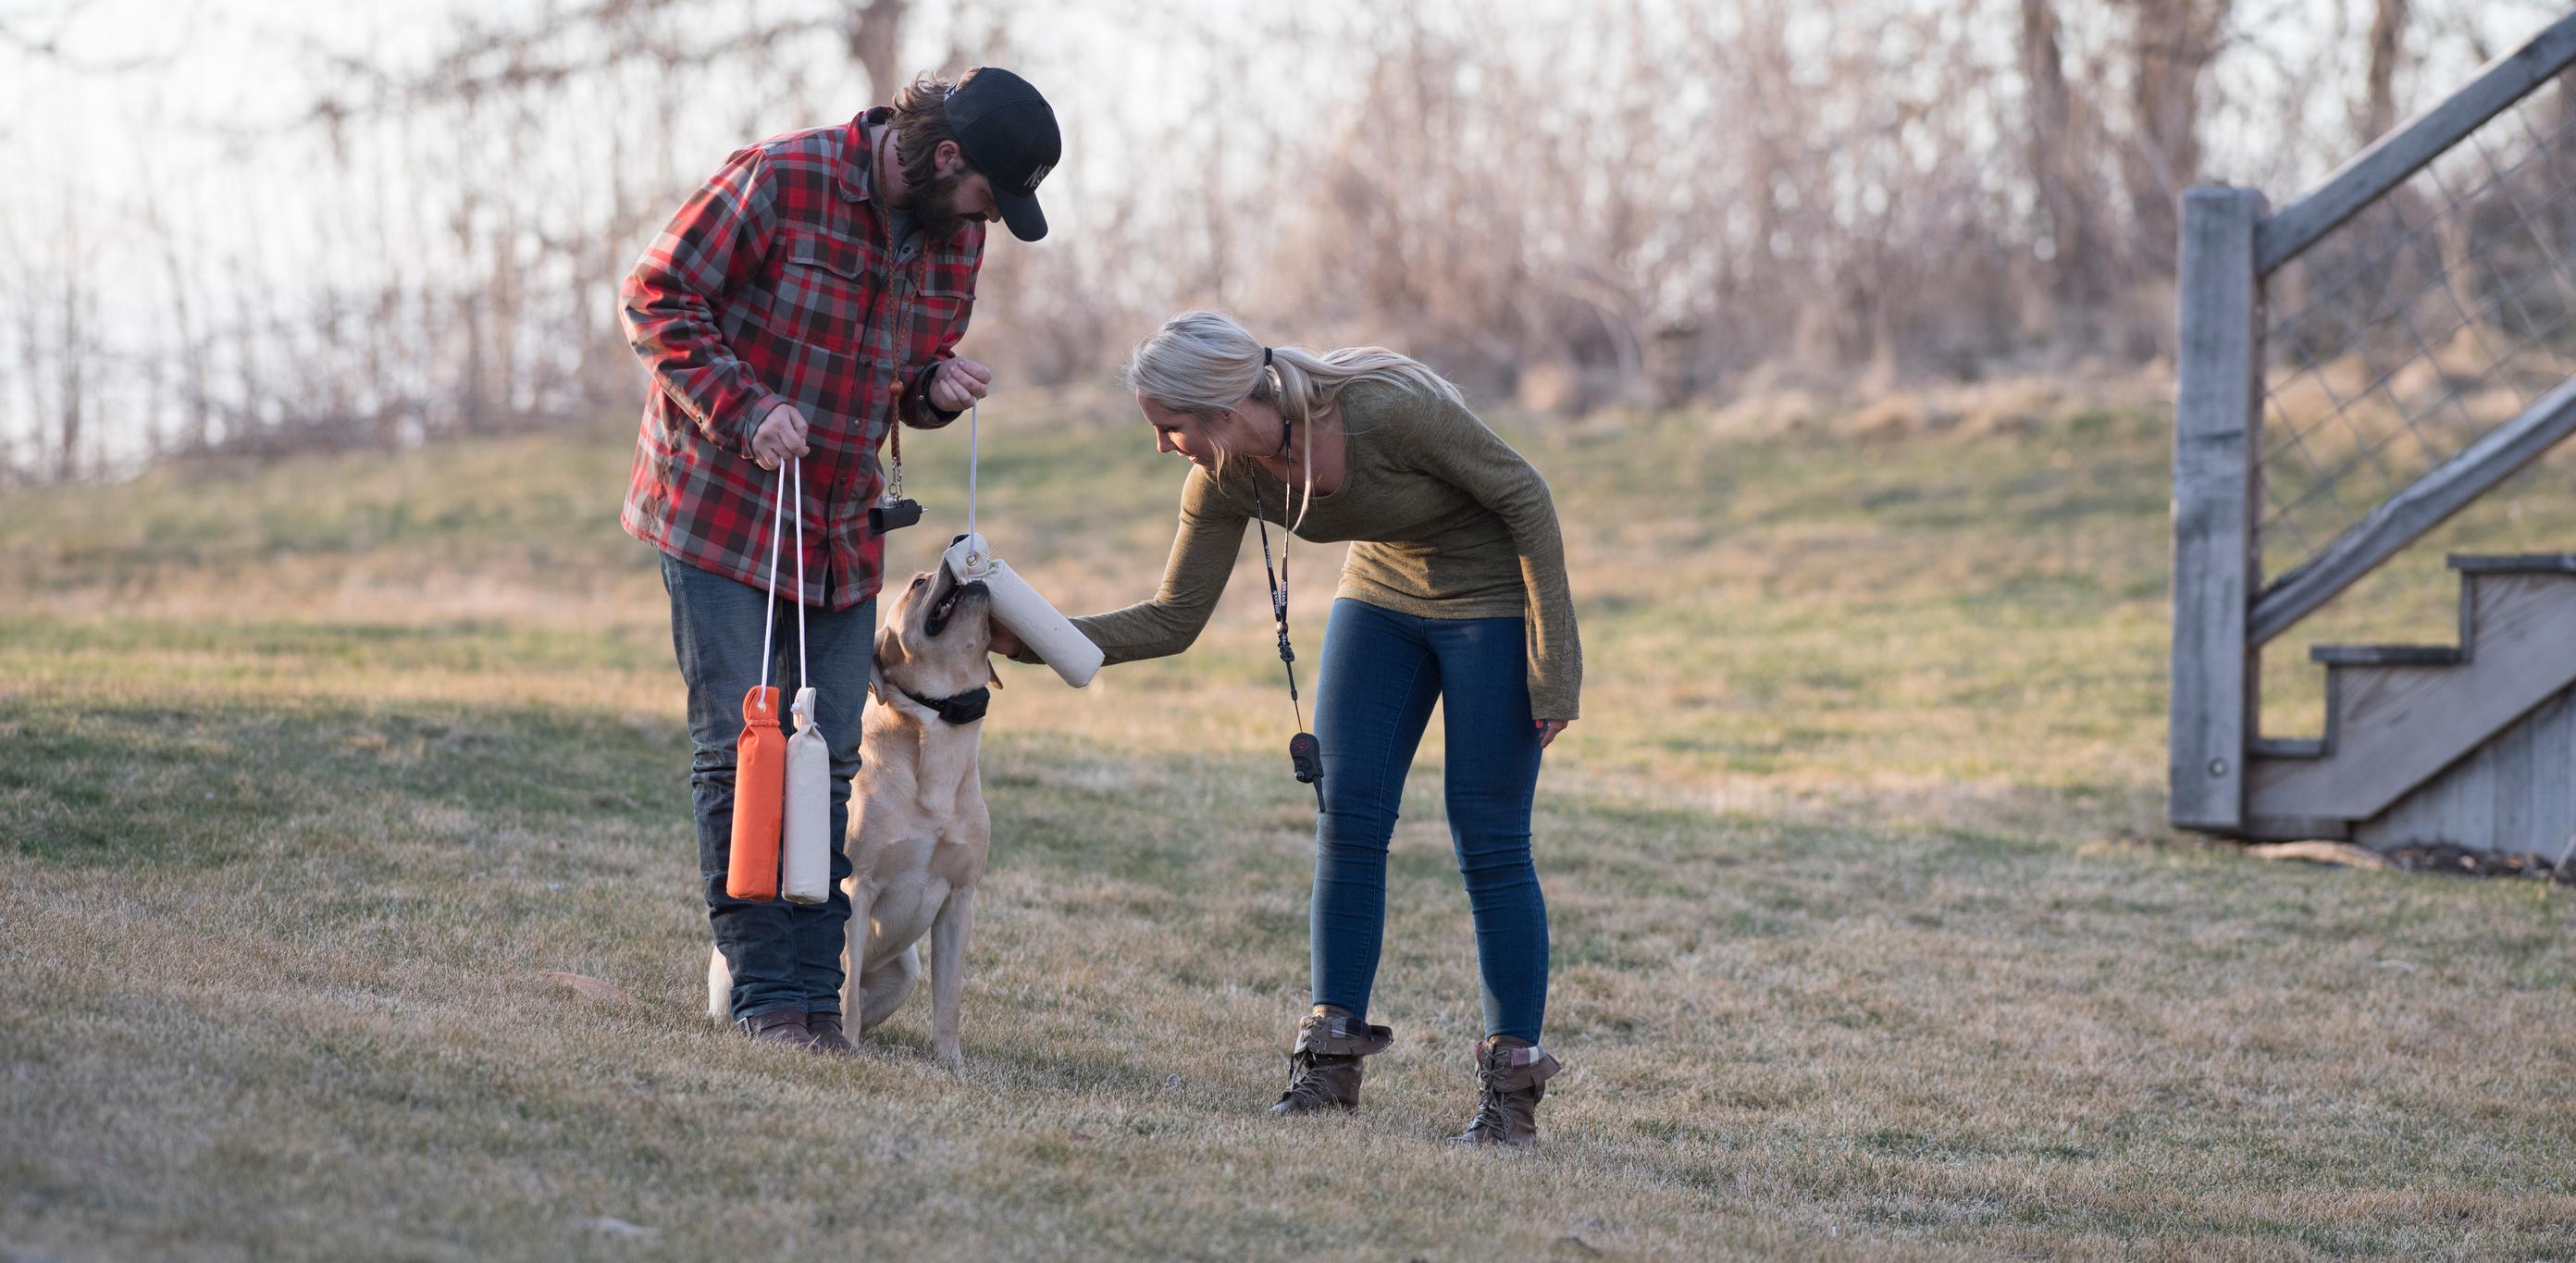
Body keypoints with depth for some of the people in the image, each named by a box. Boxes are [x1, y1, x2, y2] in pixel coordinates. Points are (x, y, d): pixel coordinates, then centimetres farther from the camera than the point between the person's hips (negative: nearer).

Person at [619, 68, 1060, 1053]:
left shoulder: (953, 232, 5)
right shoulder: (779, 180, -16)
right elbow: (658, 296, -13)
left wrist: (937, 387, -5)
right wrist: (745, 410, -23)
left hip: (841, 531, 6)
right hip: (721, 515, -6)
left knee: (829, 763, 4)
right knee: (741, 751, -6)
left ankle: (817, 993, 8)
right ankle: (765, 993, -3)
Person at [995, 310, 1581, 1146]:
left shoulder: (1386, 410, -34)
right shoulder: (1226, 481, -14)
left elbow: (1524, 495, -22)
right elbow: (1171, 622, -5)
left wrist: (1552, 664, -21)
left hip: (1495, 599, -6)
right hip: (1383, 597, 6)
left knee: (1489, 845, -8)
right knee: (1348, 821, -3)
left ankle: (1512, 1087, -1)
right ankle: (1333, 1060, 4)